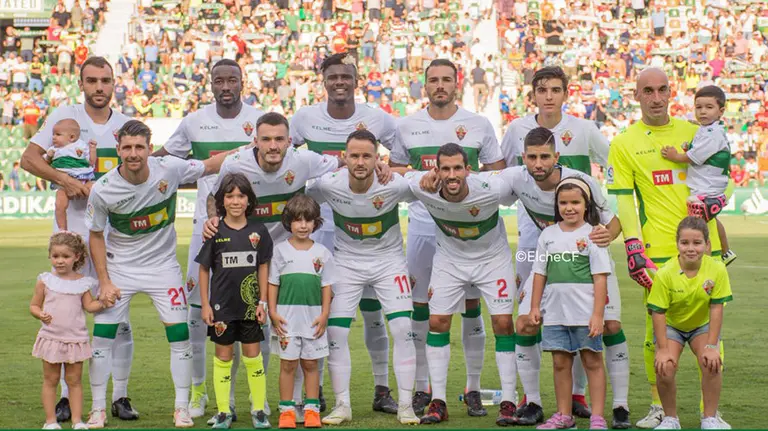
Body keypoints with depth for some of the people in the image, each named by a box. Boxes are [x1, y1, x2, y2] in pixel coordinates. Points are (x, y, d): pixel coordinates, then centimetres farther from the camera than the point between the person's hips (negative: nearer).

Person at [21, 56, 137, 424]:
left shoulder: (126, 126, 9)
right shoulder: (64, 116, 2)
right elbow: (28, 158, -5)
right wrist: (64, 179, -18)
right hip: (71, 228, -2)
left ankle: (120, 396, 10)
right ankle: (67, 396, 11)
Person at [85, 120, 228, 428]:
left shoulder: (169, 169, -18)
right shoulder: (103, 190, -18)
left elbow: (210, 166, 0)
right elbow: (96, 235, -4)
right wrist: (104, 282, -7)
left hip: (162, 265, 1)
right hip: (120, 266, 0)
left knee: (180, 334, -3)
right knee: (102, 336, -5)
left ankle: (181, 408, 11)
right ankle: (98, 409, 11)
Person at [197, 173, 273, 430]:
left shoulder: (258, 231, -1)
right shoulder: (215, 232, -5)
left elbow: (263, 267, 4)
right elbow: (204, 269, 0)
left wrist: (263, 302, 0)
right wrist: (205, 304, -3)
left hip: (250, 305, 1)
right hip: (222, 305, -1)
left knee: (253, 356, 6)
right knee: (223, 357, 6)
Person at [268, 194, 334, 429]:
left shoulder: (322, 253, 4)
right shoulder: (280, 250, 1)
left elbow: (326, 286, 5)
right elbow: (273, 284, 2)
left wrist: (324, 315, -3)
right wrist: (273, 313, -5)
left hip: (314, 317, 1)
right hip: (287, 316, -1)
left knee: (310, 363, 7)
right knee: (288, 363, 3)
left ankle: (312, 410, 13)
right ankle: (287, 410, 9)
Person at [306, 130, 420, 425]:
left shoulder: (394, 185, -24)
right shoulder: (328, 185, -21)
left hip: (388, 260, -1)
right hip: (347, 261, 1)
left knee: (403, 328, -11)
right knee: (335, 332, -5)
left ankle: (405, 405, 1)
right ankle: (343, 405, 9)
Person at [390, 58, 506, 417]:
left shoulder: (478, 125, 3)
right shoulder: (408, 126, 7)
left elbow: (498, 170, 8)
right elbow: (393, 170, 15)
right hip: (422, 223, 1)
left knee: (471, 304, 2)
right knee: (420, 306, 3)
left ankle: (473, 389, 11)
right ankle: (422, 388, 14)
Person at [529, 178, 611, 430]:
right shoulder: (548, 235, 9)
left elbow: (600, 277, -7)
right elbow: (540, 273, 13)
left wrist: (598, 314, -12)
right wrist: (534, 307, 8)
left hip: (585, 312, -4)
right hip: (555, 312, 4)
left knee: (592, 361, 2)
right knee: (560, 362, 8)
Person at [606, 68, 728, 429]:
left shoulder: (693, 132, 13)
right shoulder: (623, 144, 5)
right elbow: (622, 199, 0)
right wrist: (633, 247, -10)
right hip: (658, 249, -2)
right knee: (657, 328, -4)